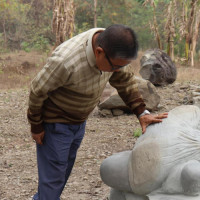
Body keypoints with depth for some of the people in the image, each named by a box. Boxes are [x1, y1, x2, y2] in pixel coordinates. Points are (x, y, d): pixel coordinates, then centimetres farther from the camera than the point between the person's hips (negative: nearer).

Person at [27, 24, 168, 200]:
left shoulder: (109, 43, -18)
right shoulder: (66, 61, -39)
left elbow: (123, 79, -3)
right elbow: (38, 89, -23)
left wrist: (142, 113, -10)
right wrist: (36, 126, -11)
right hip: (53, 121, -7)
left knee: (65, 165, 23)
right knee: (53, 174, 4)